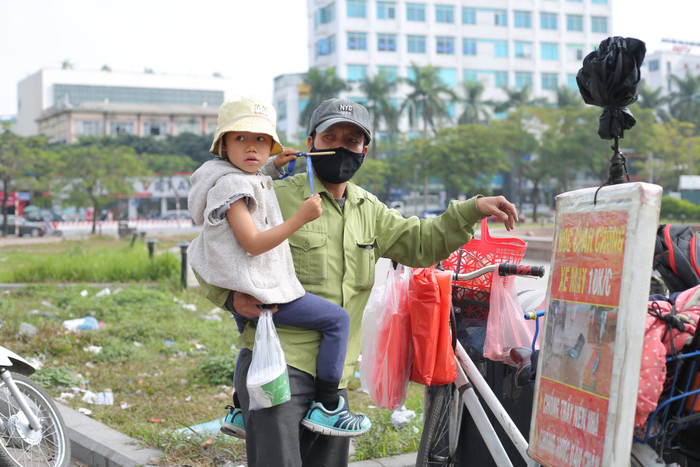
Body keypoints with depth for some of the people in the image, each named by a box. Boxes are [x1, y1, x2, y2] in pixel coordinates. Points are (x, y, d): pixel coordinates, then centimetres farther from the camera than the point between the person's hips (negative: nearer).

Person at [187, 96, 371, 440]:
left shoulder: (248, 180, 12)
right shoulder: (231, 184, -18)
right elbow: (252, 244, -25)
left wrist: (273, 166, 25)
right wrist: (300, 218, -25)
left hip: (244, 296, 11)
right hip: (260, 293, -11)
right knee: (337, 319, -9)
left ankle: (239, 412, 45)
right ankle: (326, 408, -8)